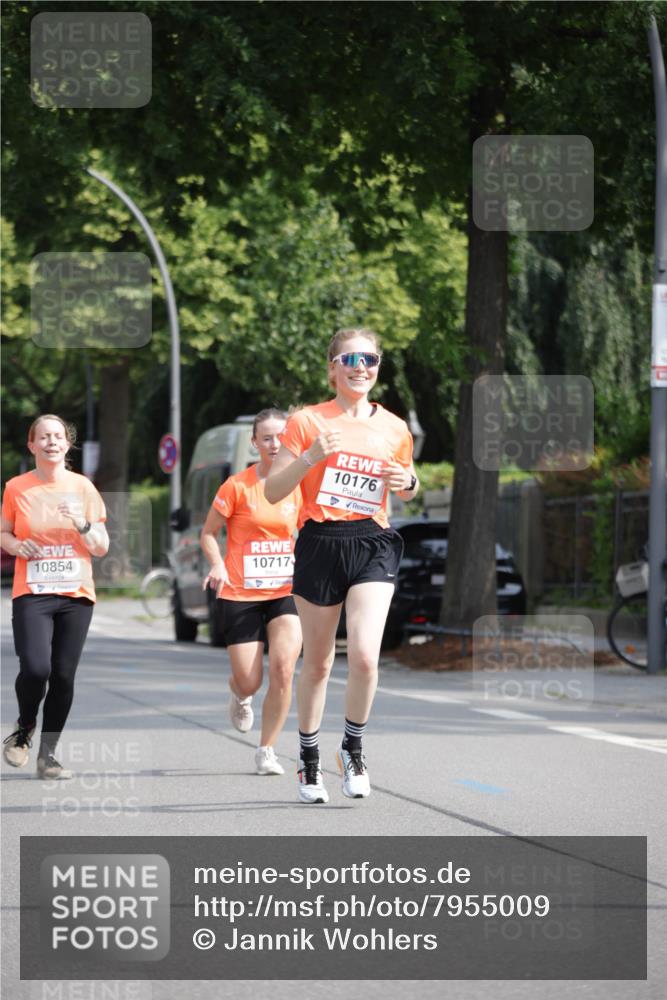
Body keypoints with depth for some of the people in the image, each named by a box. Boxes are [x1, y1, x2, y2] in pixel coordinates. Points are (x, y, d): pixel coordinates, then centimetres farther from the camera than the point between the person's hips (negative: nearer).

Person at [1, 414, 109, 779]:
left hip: (76, 595, 2)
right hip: (32, 594, -2)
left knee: (63, 675, -1)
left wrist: (83, 525, -12)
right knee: (35, 668, -19)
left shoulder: (82, 487, 4)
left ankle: (48, 754, 12)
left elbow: (102, 548, 7)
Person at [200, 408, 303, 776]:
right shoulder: (237, 486, -7)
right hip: (241, 595, -2)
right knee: (250, 682, -2)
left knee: (283, 667, -17)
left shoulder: (298, 485, 3)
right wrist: (217, 565, -17)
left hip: (285, 592, 2)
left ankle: (266, 751, -1)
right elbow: (208, 533, 0)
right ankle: (238, 694, 39)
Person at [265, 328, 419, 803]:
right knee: (318, 662, 7)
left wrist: (408, 482, 1)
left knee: (365, 654, -17)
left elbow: (407, 486, 25)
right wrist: (310, 457, -17)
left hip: (373, 545, 1)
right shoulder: (308, 421, 1)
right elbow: (273, 492, -2)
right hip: (321, 544, -1)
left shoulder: (394, 429, 8)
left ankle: (353, 747, 5)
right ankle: (309, 759, 25)